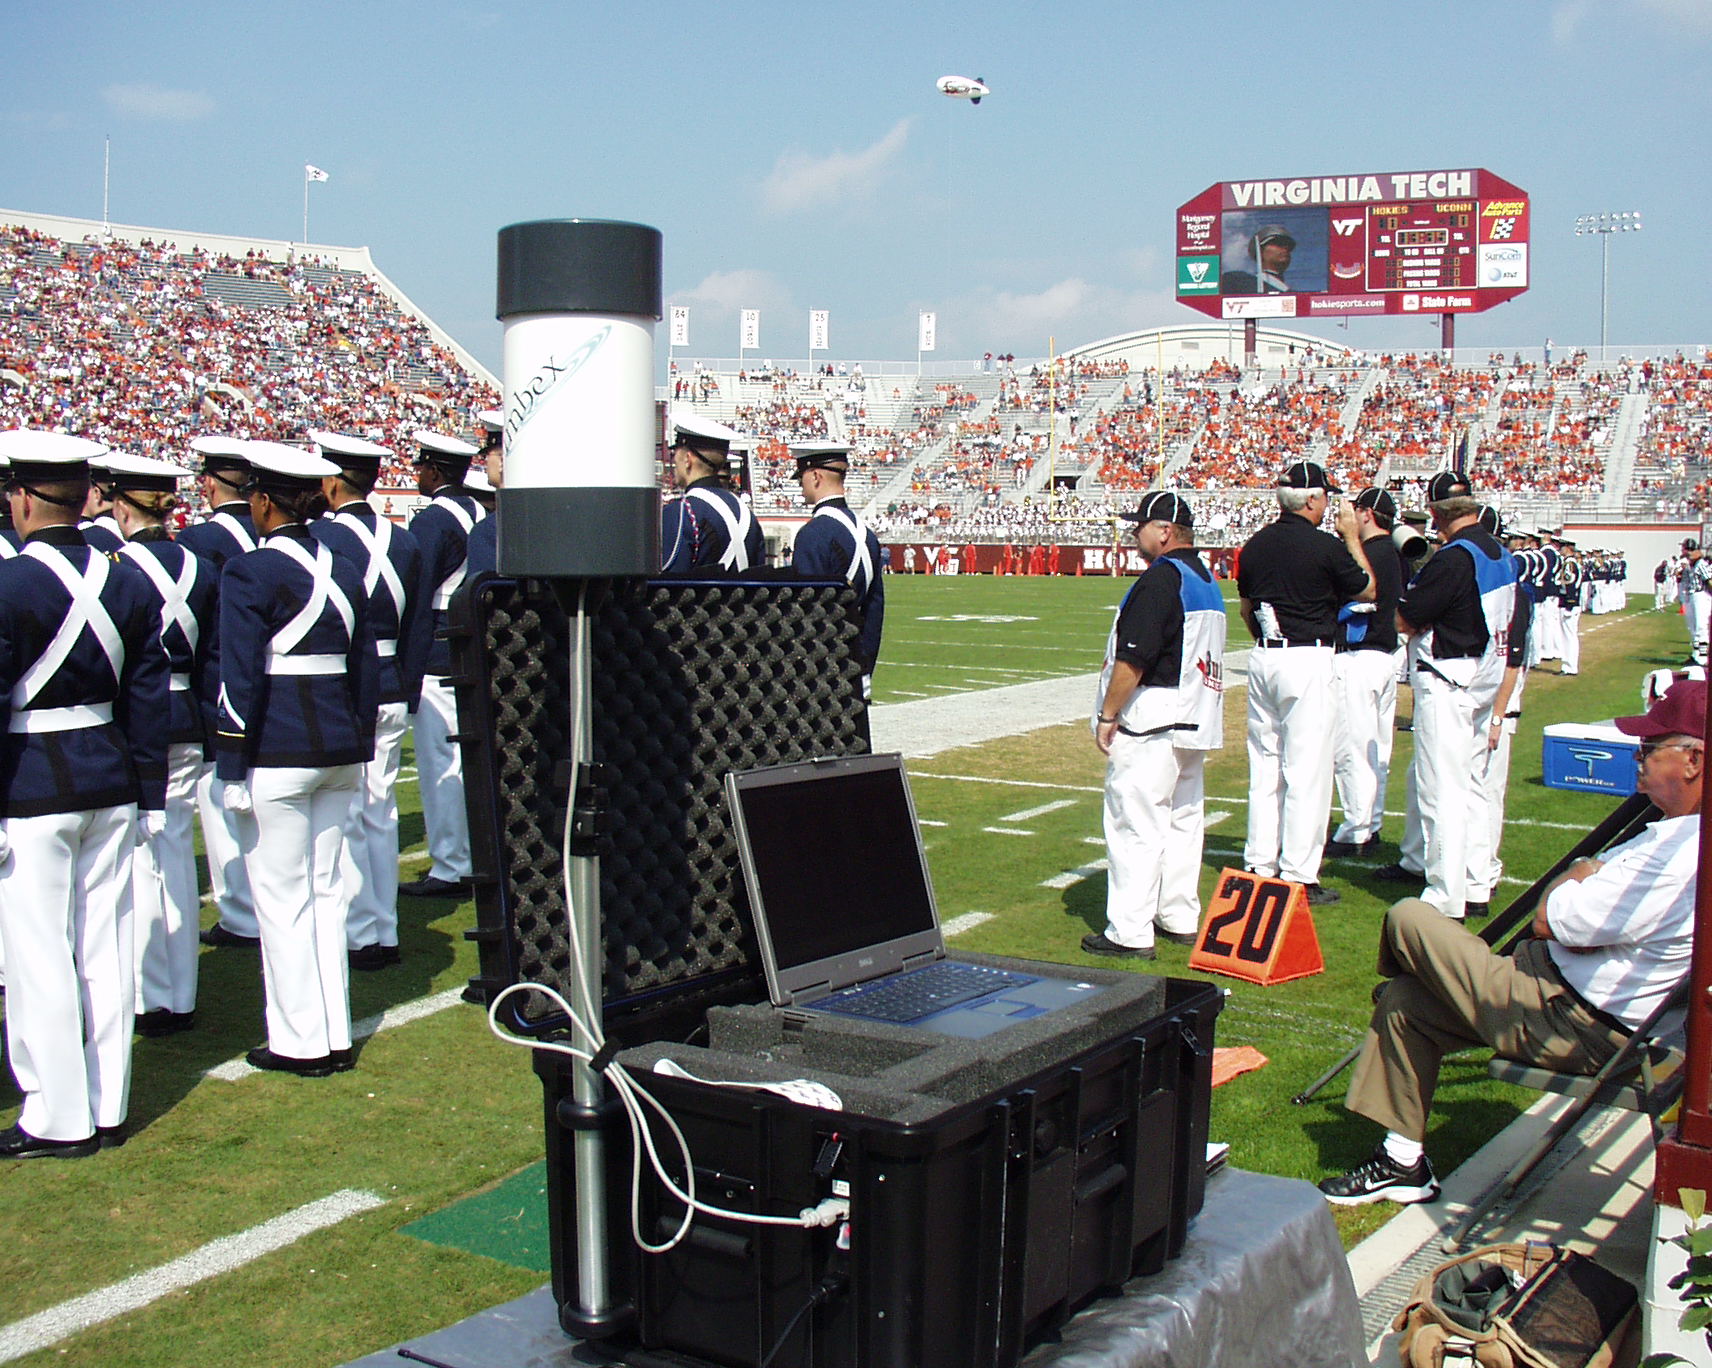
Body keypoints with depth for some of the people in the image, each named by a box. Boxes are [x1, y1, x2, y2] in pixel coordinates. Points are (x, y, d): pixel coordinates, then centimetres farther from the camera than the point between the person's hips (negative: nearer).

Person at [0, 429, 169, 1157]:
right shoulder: (127, 581, 5)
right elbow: (149, 696, 8)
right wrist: (147, 791, 14)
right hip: (110, 784, 6)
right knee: (105, 949, 12)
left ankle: (59, 1120, 12)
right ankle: (109, 1109, 20)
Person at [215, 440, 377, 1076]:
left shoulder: (249, 572, -10)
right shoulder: (344, 571, 9)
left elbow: (240, 679, -13)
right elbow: (366, 669, 13)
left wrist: (233, 772, -10)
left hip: (276, 755, -6)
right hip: (337, 749, 7)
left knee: (282, 898, 3)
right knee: (326, 891, 13)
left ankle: (299, 1042, 10)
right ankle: (336, 1035, 18)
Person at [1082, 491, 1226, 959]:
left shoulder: (1161, 577, -16)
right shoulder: (1206, 578, 15)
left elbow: (1132, 659, -21)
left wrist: (1108, 714, -15)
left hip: (1152, 721, -10)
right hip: (1196, 721, 10)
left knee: (1134, 823, -7)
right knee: (1183, 819, 16)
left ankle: (1130, 933, -7)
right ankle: (1180, 919, 24)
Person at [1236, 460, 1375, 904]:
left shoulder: (1255, 545, 7)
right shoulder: (1324, 546, -12)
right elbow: (1368, 591, 2)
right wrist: (1353, 538, 10)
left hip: (1263, 659, 7)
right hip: (1307, 661, -7)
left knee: (1264, 767, 13)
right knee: (1306, 771, -2)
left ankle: (1259, 867, 18)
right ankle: (1299, 876, 0)